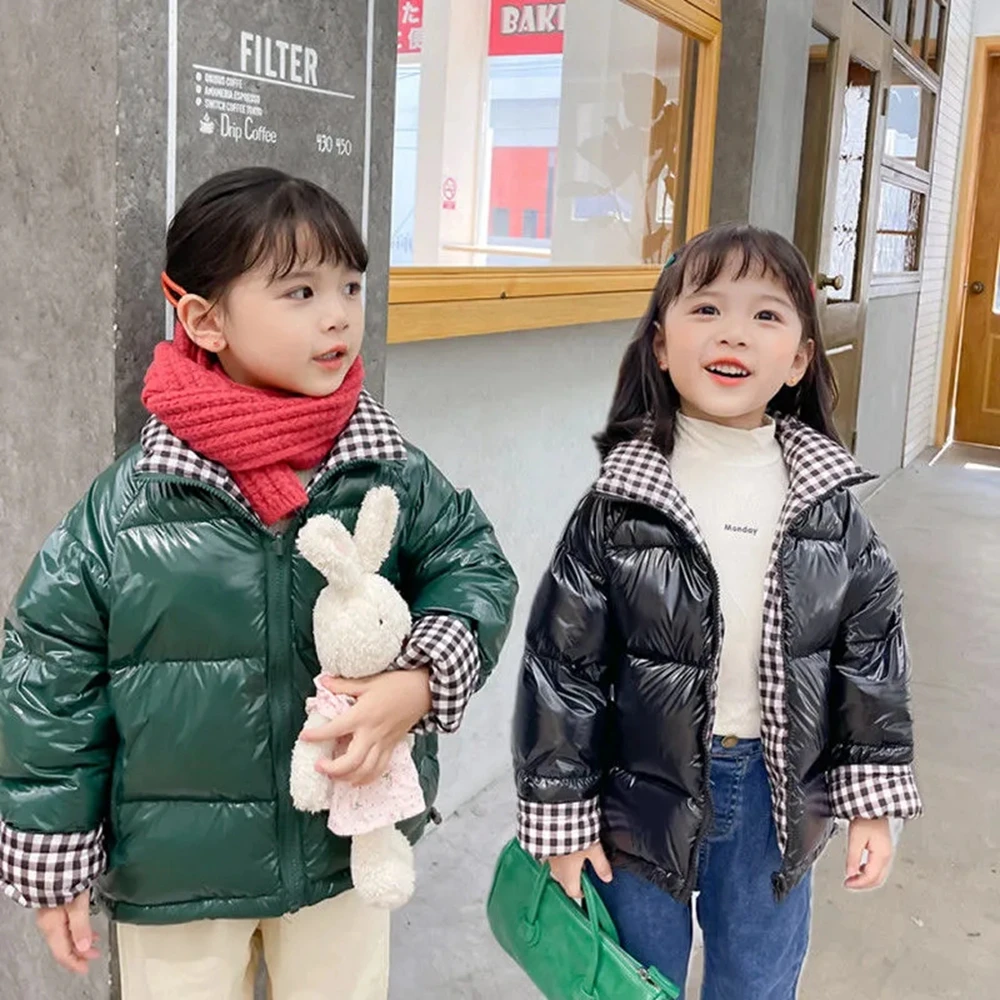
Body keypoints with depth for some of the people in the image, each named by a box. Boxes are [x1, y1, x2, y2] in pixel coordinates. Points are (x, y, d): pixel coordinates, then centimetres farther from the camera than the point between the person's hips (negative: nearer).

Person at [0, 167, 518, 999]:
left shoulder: (391, 474, -11)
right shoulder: (123, 509, -16)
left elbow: (474, 569, -2)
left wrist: (419, 683, -21)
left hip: (348, 850, 2)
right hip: (174, 872, -1)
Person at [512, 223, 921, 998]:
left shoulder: (828, 502, -7)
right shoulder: (620, 508, -14)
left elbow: (872, 646, 1)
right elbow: (563, 662, -10)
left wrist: (873, 798, 1)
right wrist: (562, 813, -7)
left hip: (778, 797, 2)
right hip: (645, 795, -2)